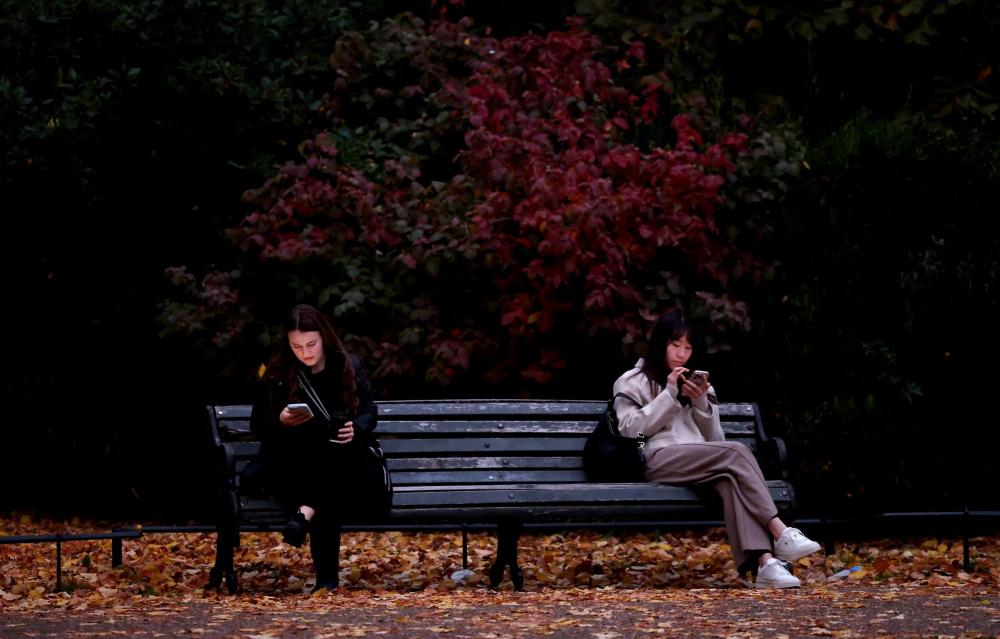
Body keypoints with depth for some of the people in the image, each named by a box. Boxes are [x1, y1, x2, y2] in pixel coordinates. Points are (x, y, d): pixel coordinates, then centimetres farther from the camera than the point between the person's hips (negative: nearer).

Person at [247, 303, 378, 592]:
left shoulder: (348, 367, 2)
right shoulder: (276, 374, 0)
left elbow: (370, 413, 9)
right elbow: (257, 426, 6)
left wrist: (357, 428, -14)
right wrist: (281, 422, -17)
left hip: (338, 462, 0)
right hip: (291, 465, 0)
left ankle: (306, 511, -49)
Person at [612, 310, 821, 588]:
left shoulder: (697, 384, 27)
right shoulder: (632, 382, 16)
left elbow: (714, 439, 17)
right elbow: (631, 429, -2)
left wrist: (701, 403, 0)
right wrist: (669, 395, -6)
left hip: (699, 463, 4)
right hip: (658, 461, -4)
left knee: (731, 477, -35)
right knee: (736, 453, -29)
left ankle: (765, 562, -53)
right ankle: (780, 534, -39)